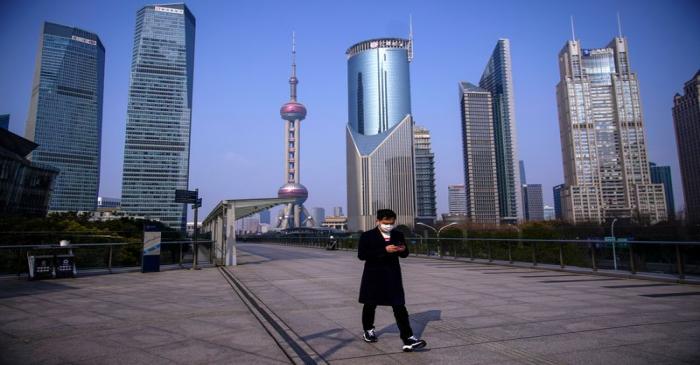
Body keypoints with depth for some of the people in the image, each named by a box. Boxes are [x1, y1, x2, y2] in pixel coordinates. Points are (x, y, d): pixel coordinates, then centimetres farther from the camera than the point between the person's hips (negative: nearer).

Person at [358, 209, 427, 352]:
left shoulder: (398, 235, 3)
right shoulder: (367, 236, -8)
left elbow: (404, 254, 13)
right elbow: (361, 255, -19)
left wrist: (403, 250, -14)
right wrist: (384, 250, -25)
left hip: (393, 276, 2)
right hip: (374, 277, -2)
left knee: (400, 307, -5)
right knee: (370, 305, 15)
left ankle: (408, 339, -5)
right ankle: (368, 330, 39)